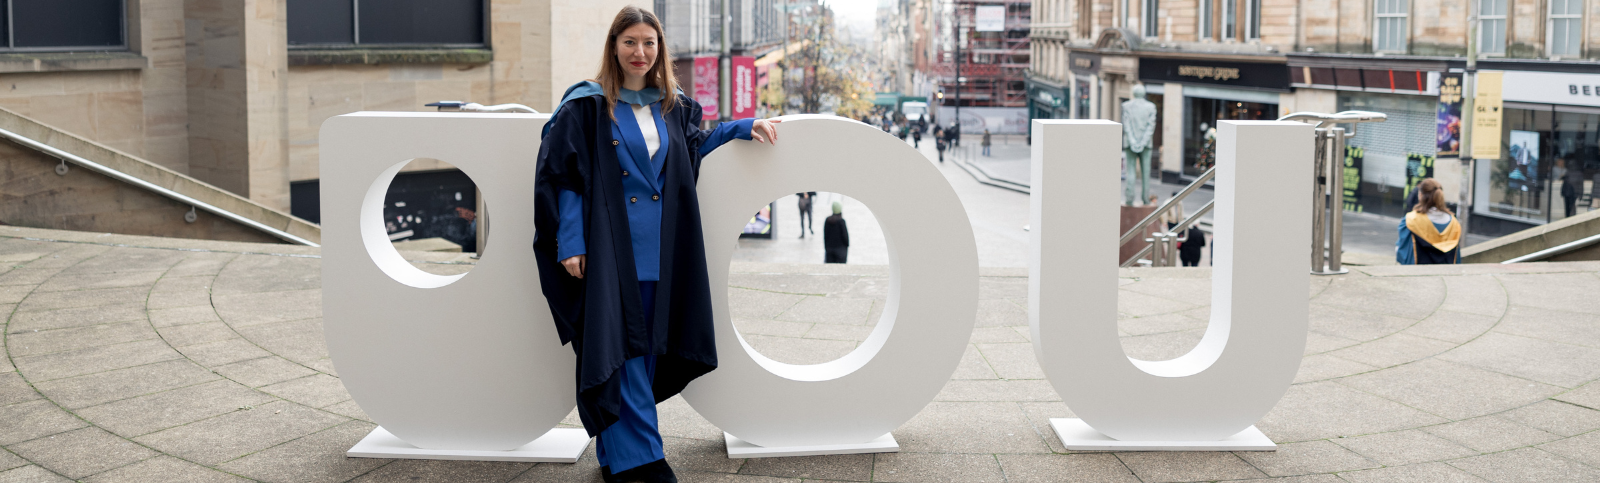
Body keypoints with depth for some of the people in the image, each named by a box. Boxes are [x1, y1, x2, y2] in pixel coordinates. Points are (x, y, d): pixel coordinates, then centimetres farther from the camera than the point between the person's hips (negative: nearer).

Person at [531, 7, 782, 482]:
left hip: (659, 251, 6)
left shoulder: (672, 107, 12)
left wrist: (745, 127, 16)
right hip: (611, 248, -5)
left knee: (645, 350, 8)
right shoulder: (587, 105, -4)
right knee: (620, 350, -6)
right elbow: (563, 175, -5)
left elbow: (695, 145, 30)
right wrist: (569, 243, -12)